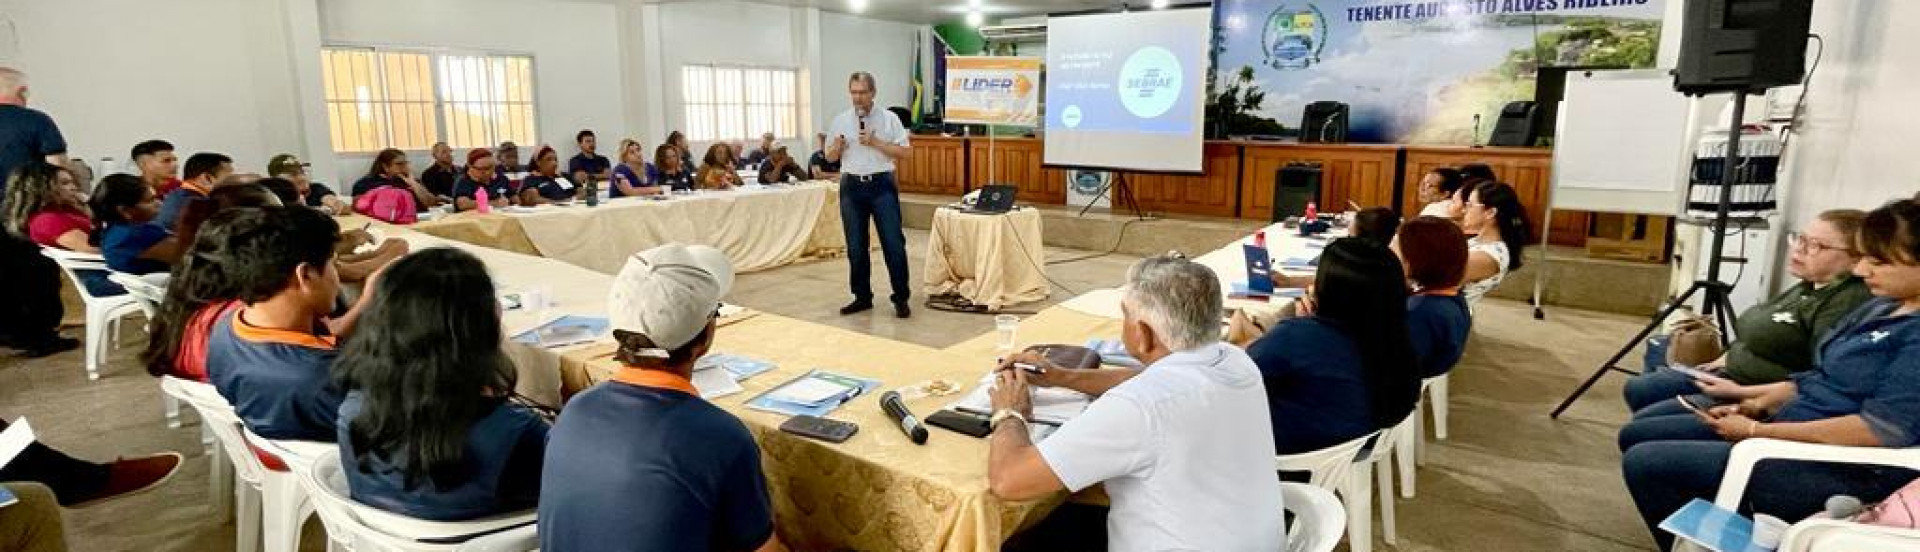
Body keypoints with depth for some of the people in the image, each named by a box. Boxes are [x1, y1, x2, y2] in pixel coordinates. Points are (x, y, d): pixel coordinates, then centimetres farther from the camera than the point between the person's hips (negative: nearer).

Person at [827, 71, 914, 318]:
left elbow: (906, 152, -5)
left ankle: (901, 298, 6)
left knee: (893, 243, -3)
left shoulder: (889, 119, 0)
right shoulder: (840, 121, 8)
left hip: (882, 185, -3)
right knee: (855, 246, 8)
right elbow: (830, 158, 13)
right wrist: (836, 148, -10)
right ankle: (862, 296, 20)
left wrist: (876, 143, -14)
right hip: (852, 186, 3)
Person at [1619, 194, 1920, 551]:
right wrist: (1755, 406, 2)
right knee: (1636, 435, 7)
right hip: (1793, 427, 10)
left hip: (1841, 470, -10)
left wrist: (1757, 431, -21)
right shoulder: (1885, 307, 11)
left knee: (1644, 463, -18)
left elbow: (1883, 428, -25)